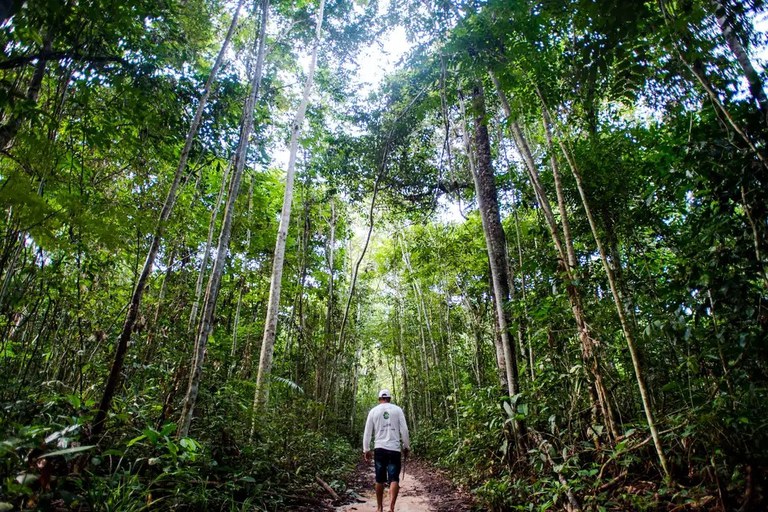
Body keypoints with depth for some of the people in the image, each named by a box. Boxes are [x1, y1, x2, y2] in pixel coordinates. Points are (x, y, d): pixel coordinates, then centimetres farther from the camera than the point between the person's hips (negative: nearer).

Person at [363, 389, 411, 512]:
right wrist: (407, 446, 10)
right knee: (394, 479, 0)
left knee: (380, 480, 13)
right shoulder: (397, 410, 2)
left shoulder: (373, 411, 5)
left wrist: (366, 449, 12)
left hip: (379, 449, 1)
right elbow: (404, 430, 0)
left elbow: (367, 432, 6)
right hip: (394, 449, -1)